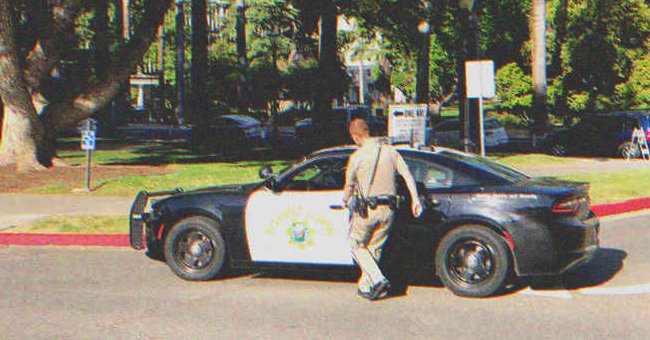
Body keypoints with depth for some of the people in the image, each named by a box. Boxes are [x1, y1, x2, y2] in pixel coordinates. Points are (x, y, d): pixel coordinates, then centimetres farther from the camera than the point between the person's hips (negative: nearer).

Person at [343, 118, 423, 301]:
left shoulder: (357, 156, -6)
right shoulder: (390, 151, 4)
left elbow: (349, 186, 4)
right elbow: (407, 174, 0)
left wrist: (345, 200, 25)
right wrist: (415, 199, 3)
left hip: (367, 209, -5)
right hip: (388, 210, 5)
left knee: (357, 245, 13)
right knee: (375, 248, 18)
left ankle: (378, 280, -5)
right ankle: (365, 286, 24)